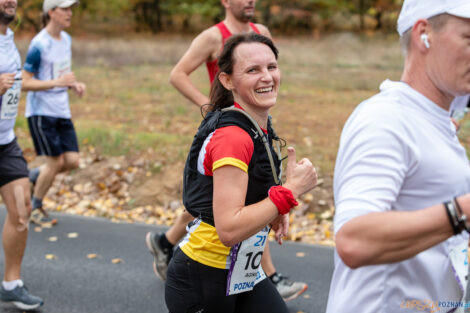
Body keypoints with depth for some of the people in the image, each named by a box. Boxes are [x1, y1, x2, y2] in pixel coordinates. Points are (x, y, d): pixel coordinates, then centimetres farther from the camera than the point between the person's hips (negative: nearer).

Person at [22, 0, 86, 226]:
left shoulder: (66, 39, 9)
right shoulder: (39, 44, -14)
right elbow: (25, 83, -15)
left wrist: (74, 85, 1)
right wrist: (57, 82, -25)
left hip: (62, 111, 7)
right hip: (41, 112, -7)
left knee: (72, 161, 1)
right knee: (55, 162, -4)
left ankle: (32, 177, 26)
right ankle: (35, 208, 18)